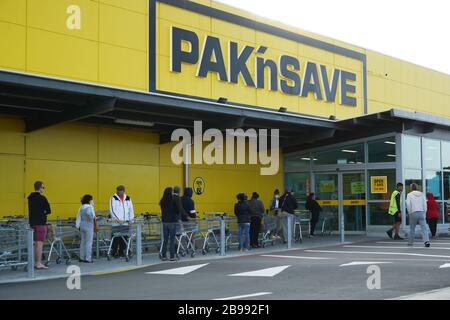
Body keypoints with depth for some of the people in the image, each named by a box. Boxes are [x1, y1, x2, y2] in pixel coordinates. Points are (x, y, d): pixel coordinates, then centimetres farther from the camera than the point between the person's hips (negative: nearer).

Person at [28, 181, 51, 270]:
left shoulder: (30, 198, 12)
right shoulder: (42, 198, -13)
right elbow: (48, 211, -12)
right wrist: (43, 213, 5)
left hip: (33, 223, 8)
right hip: (41, 223, -8)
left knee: (36, 244, 15)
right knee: (40, 243, -6)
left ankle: (36, 262, 19)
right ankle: (38, 264, -6)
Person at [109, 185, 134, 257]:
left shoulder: (128, 199, 13)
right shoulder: (113, 198, -1)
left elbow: (131, 209, 16)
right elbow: (112, 210, -7)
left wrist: (131, 219, 6)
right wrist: (118, 219, -15)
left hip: (125, 223, 4)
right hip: (116, 223, -4)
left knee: (124, 238, 3)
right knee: (116, 239, -6)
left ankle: (121, 252, 12)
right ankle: (114, 252, 3)